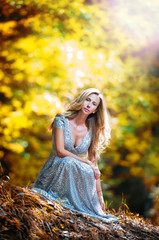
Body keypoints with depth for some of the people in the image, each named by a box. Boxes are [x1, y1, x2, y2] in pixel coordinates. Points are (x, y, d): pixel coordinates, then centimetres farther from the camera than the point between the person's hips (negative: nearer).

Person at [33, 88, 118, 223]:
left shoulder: (92, 131, 2)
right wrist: (86, 162, -18)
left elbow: (94, 165, 4)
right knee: (69, 162, -35)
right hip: (54, 172, -3)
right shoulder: (62, 120, -7)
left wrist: (100, 196, 2)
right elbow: (60, 152, -16)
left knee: (88, 172, -31)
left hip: (75, 175, 3)